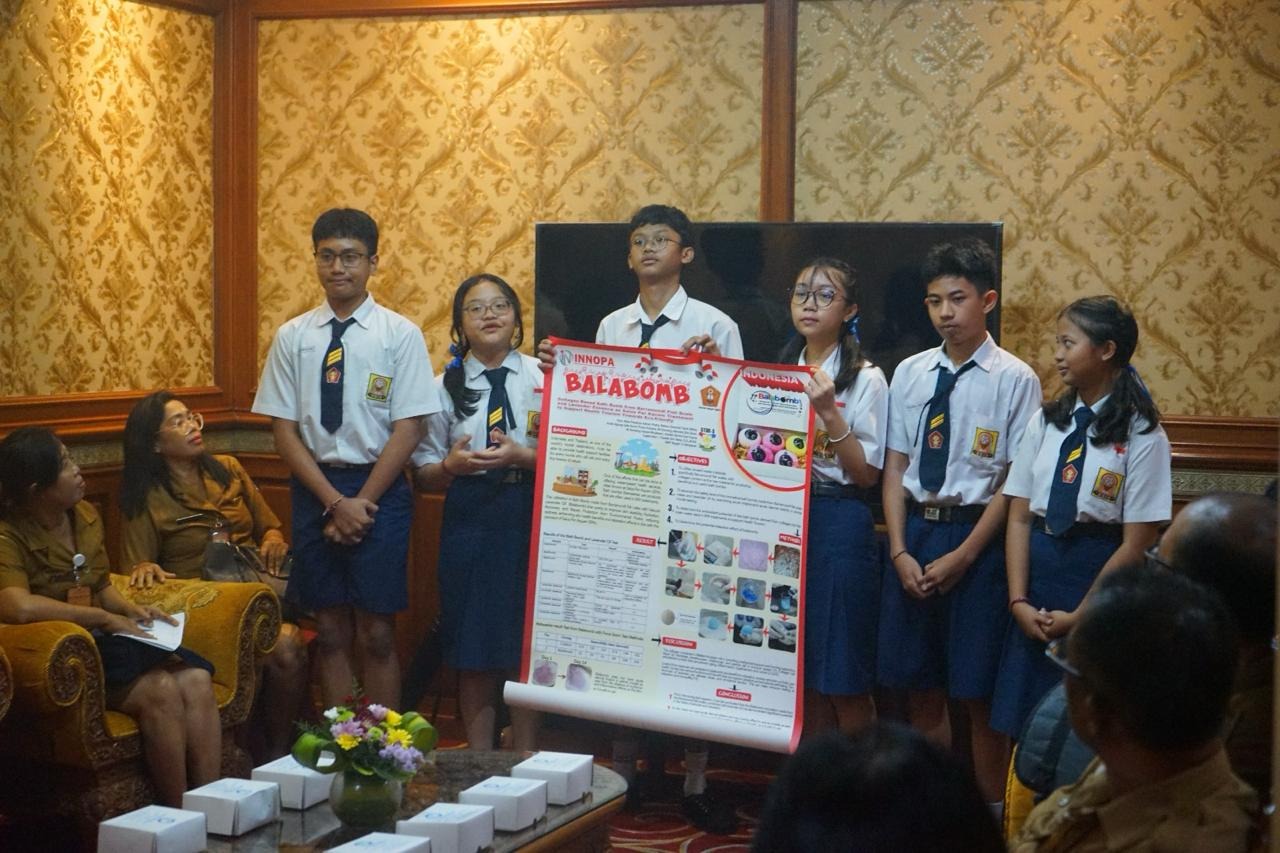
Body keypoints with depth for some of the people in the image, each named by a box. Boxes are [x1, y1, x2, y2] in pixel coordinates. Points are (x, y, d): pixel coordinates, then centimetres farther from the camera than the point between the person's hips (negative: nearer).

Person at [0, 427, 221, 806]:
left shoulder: (85, 515, 10)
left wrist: (132, 610, 2)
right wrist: (105, 618, -22)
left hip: (102, 641, 7)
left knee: (197, 680, -20)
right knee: (160, 689, -29)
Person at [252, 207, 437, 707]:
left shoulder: (400, 335, -4)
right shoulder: (293, 337, 3)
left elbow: (407, 430, -6)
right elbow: (284, 429, 1)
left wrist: (362, 503, -11)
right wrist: (335, 502, -8)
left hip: (380, 491, -3)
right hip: (313, 490, 3)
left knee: (375, 633, 1)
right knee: (331, 630, 9)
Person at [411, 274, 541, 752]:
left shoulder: (544, 378, 3)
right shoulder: (445, 387, 7)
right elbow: (423, 477, 7)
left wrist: (521, 456, -15)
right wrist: (452, 466, -13)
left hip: (530, 518, -1)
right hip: (469, 519, 1)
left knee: (527, 642, 3)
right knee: (473, 647, 5)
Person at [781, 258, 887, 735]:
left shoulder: (864, 379, -5)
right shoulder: (778, 372, 11)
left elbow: (867, 474, -8)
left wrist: (830, 414, -20)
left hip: (838, 523, -5)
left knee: (843, 678, -1)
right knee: (802, 673, 10)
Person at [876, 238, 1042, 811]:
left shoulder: (1014, 379, -7)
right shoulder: (910, 373, 6)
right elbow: (895, 467, 7)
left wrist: (962, 555, -12)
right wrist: (900, 552, -3)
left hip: (976, 534, -4)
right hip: (914, 530, 4)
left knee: (978, 692, 4)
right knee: (919, 687, 12)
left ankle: (988, 815, 19)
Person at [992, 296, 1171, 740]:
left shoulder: (1142, 436, -8)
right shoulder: (1046, 423, 8)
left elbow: (1136, 544, -9)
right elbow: (1019, 518, 5)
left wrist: (1079, 617, -10)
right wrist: (1019, 600, -5)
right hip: (1036, 568, 5)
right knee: (1025, 724, 7)